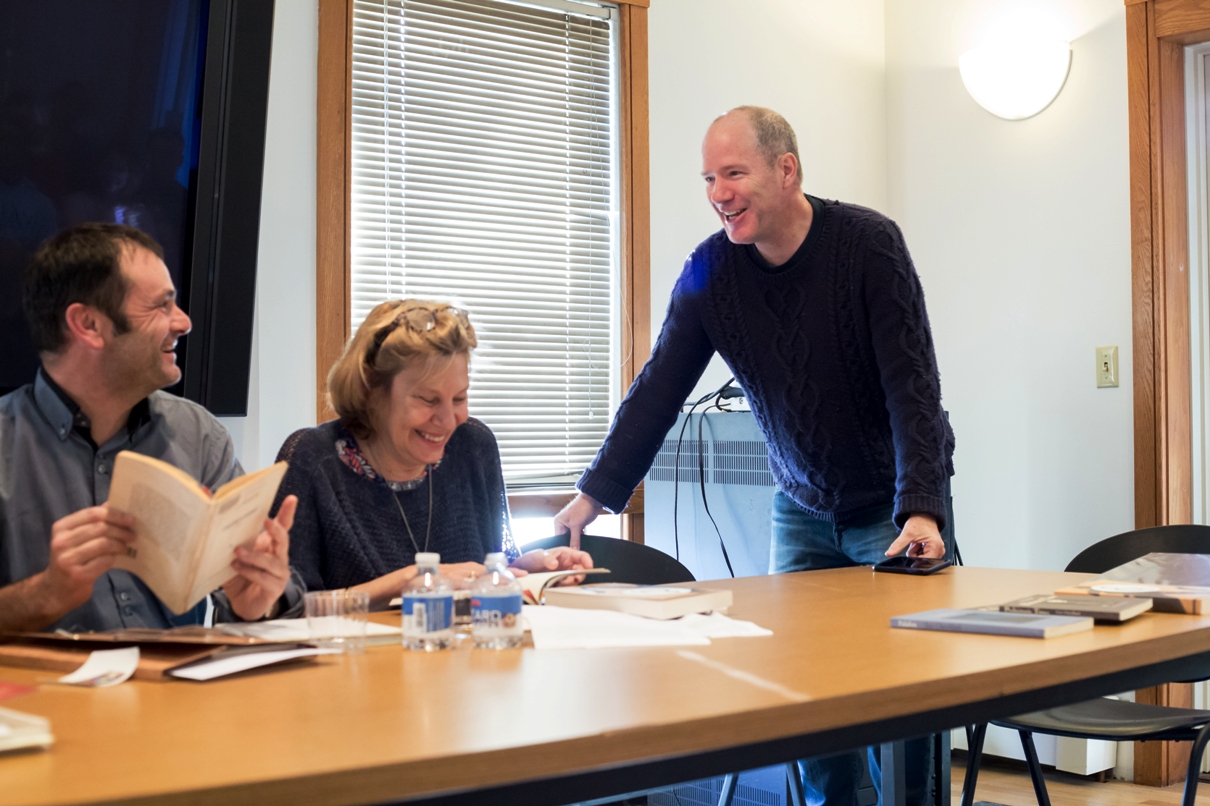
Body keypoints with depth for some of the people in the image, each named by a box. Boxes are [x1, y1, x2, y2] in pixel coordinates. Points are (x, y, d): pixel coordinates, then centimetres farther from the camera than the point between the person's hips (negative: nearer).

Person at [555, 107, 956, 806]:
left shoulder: (868, 243, -18)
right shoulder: (711, 269, -6)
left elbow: (913, 386, -22)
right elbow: (659, 391, -5)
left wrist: (920, 511, -32)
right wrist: (594, 495, -12)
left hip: (898, 507, -4)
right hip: (803, 510, 4)